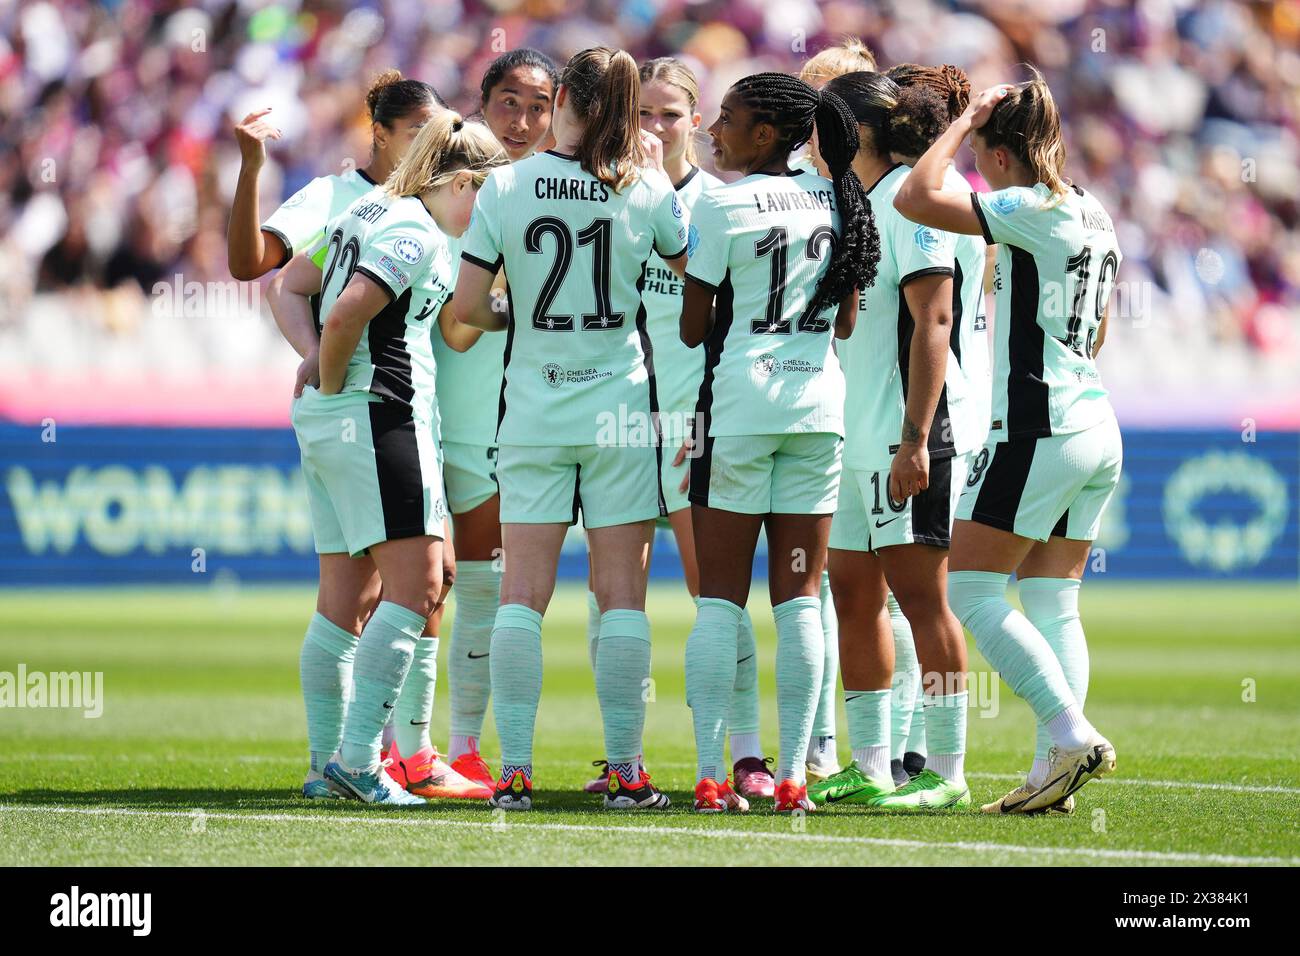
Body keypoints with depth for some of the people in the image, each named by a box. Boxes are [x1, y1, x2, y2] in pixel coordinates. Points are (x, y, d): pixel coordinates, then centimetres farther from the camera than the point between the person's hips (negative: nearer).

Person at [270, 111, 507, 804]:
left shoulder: (365, 209, 17)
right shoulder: (417, 235, -12)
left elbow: (289, 286, 23)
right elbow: (346, 313, -23)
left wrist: (317, 360, 8)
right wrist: (331, 379, -7)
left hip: (322, 421, 10)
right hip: (380, 412, -10)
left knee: (344, 599, 12)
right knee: (415, 588, -11)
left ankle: (328, 758, 14)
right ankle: (359, 755, -17)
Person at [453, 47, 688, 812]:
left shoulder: (505, 187, -4)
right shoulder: (648, 189, -4)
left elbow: (467, 306, -4)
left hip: (533, 410, 0)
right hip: (621, 408, 0)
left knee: (524, 592, 3)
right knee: (622, 593, 3)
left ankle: (516, 770, -1)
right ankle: (626, 771, 2)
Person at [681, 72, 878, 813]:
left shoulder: (721, 207, -8)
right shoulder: (837, 200, 8)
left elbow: (693, 328, -4)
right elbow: (847, 322, 13)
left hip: (739, 403, -4)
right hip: (819, 402, 4)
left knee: (721, 598, 0)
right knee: (800, 595, 6)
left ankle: (712, 775, -4)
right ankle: (793, 774, 1)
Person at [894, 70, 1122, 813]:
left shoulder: (1033, 210, -13)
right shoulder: (1094, 216, 14)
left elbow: (917, 199, -21)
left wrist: (966, 122, -8)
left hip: (1038, 431, -9)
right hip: (1098, 427, 9)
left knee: (971, 590, -4)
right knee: (1054, 603, 9)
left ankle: (1073, 735, -12)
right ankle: (1055, 773, 4)